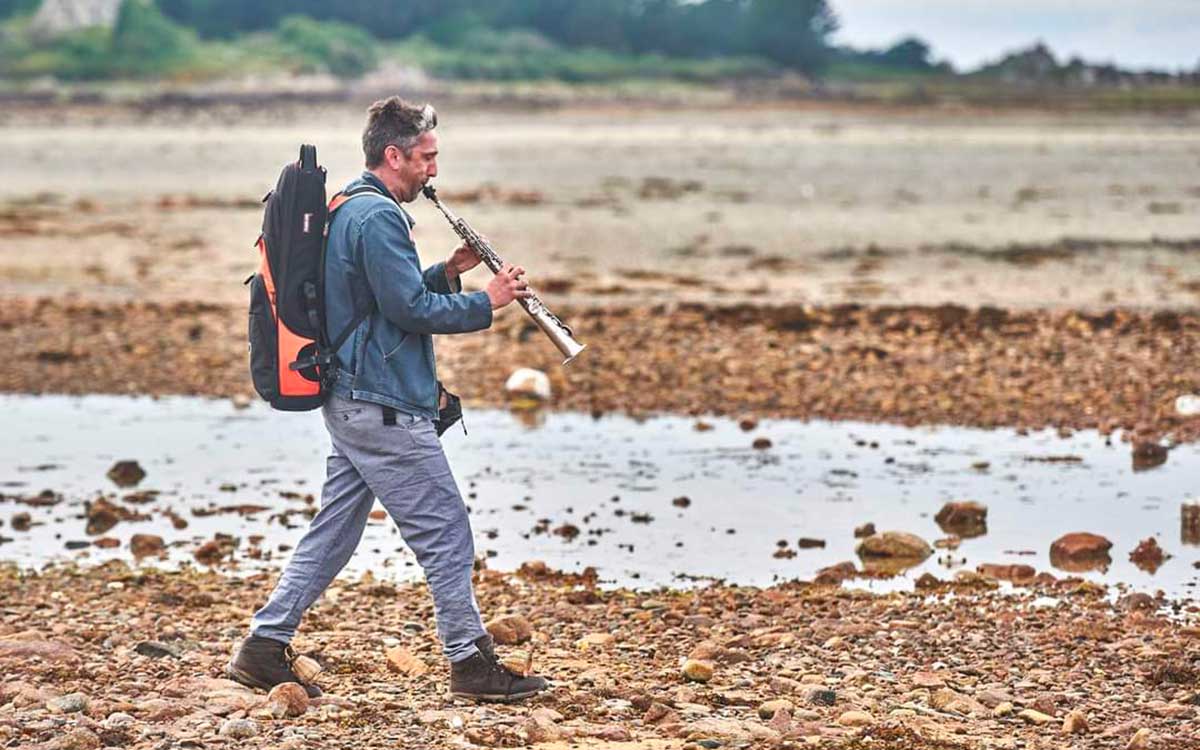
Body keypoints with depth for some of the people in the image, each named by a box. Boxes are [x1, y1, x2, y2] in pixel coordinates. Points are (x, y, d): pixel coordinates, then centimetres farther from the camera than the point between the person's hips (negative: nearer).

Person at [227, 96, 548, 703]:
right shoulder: (378, 217, -17)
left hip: (351, 402, 10)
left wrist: (446, 273, 11)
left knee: (333, 533, 12)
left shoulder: (347, 209, 17)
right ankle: (471, 663, 3)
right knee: (445, 533, -3)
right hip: (385, 407, -10)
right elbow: (411, 309, -21)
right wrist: (486, 301, -10)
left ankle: (264, 647, 12)